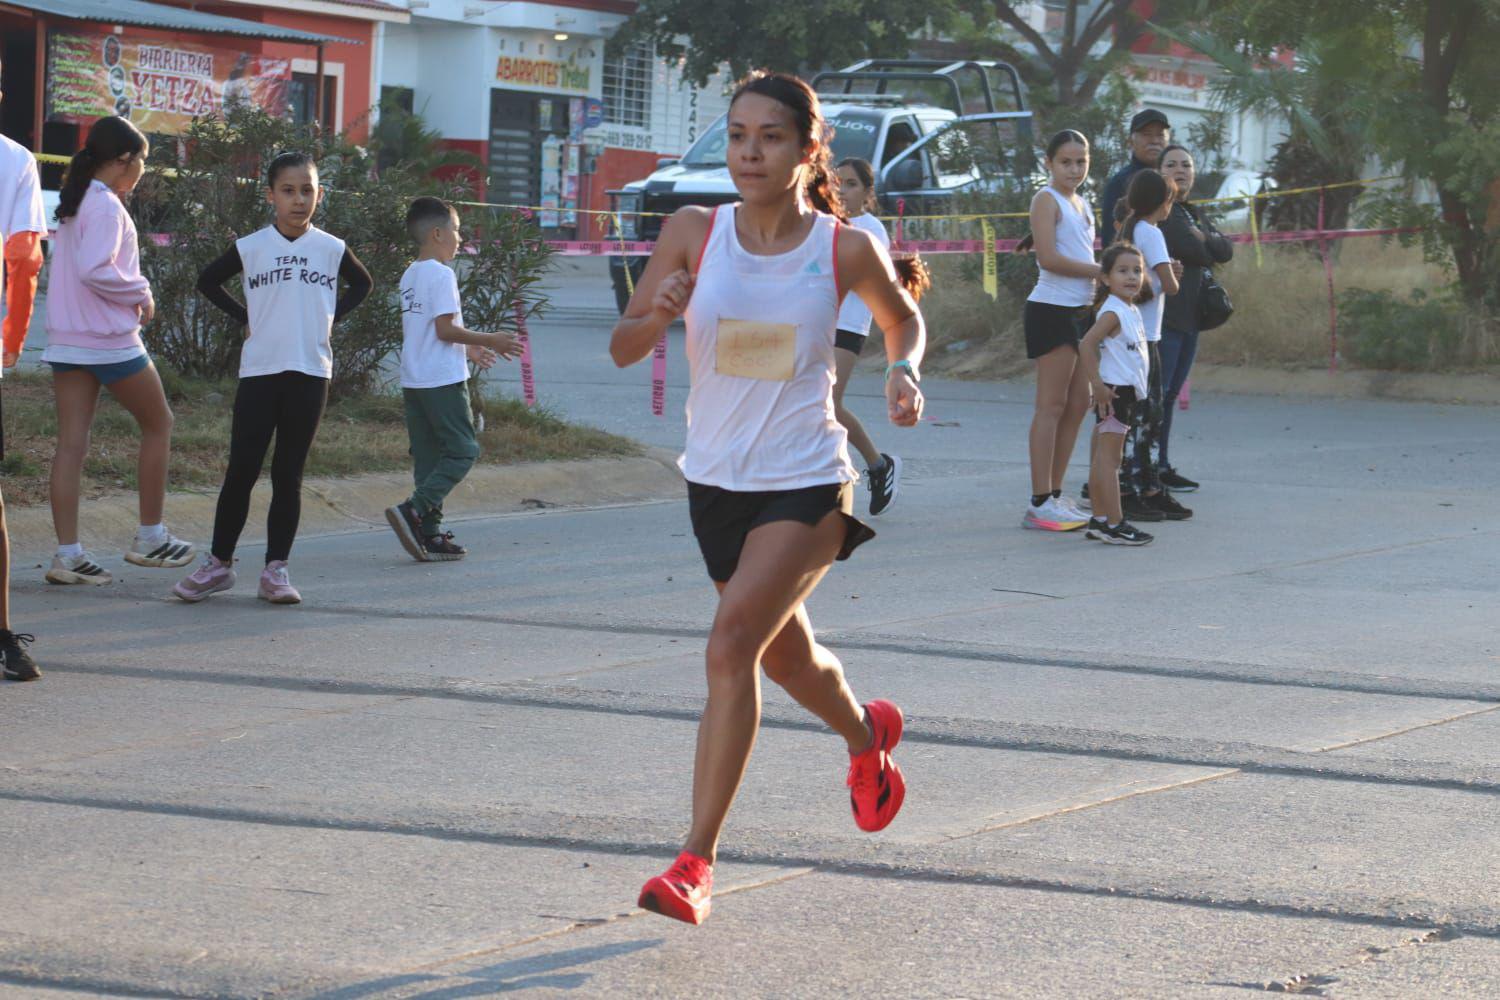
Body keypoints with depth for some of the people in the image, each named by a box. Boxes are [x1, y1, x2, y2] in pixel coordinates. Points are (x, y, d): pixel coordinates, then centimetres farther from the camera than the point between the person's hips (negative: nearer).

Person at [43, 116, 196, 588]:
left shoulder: (76, 202, 13)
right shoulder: (106, 206, -14)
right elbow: (95, 270, -25)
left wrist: (131, 294, 7)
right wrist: (140, 293, -11)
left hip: (67, 339, 8)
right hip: (110, 339, -8)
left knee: (72, 442, 2)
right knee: (158, 425, 10)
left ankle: (68, 553, -2)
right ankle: (150, 537, 14)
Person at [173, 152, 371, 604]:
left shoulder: (331, 249, 3)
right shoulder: (250, 248, 0)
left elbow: (362, 284, 20)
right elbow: (208, 282, 13)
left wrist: (331, 318, 6)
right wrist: (245, 317, 3)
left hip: (310, 375, 1)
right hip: (259, 372, -1)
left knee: (288, 476, 4)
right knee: (241, 470, -1)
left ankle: (275, 570, 8)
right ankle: (219, 562, 10)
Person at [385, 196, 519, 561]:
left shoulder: (410, 276, 16)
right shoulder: (441, 274, -12)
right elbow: (444, 328, -17)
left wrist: (467, 349, 27)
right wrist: (488, 341, -9)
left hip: (413, 381, 9)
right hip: (443, 380, -9)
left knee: (428, 456, 9)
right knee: (462, 451, -5)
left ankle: (430, 533, 6)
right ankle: (414, 510, -19)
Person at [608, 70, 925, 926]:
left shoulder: (847, 250, -10)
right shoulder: (693, 234, -6)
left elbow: (905, 317, 12)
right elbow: (623, 350, -2)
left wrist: (903, 372, -9)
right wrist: (657, 317, -24)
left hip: (807, 484, -4)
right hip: (716, 481, 4)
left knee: (733, 648, -20)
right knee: (788, 660, 22)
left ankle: (697, 862, -16)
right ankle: (869, 736, 55)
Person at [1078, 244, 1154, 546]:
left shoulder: (1132, 311, 14)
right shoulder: (1112, 313, -15)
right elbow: (1086, 345, -23)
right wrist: (1098, 385, -24)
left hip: (1129, 393, 10)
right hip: (1115, 392, -10)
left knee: (1102, 460, 12)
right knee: (1109, 458, -8)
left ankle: (1099, 521, 16)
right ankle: (1114, 524, -10)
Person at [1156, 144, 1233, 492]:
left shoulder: (1194, 213, 21)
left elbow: (1225, 251, 10)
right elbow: (1190, 250, -17)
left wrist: (1203, 239, -6)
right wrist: (1207, 250, 3)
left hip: (1189, 315, 9)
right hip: (1163, 315, -9)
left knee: (1170, 394, 10)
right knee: (1156, 392, -10)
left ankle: (1161, 465, 13)